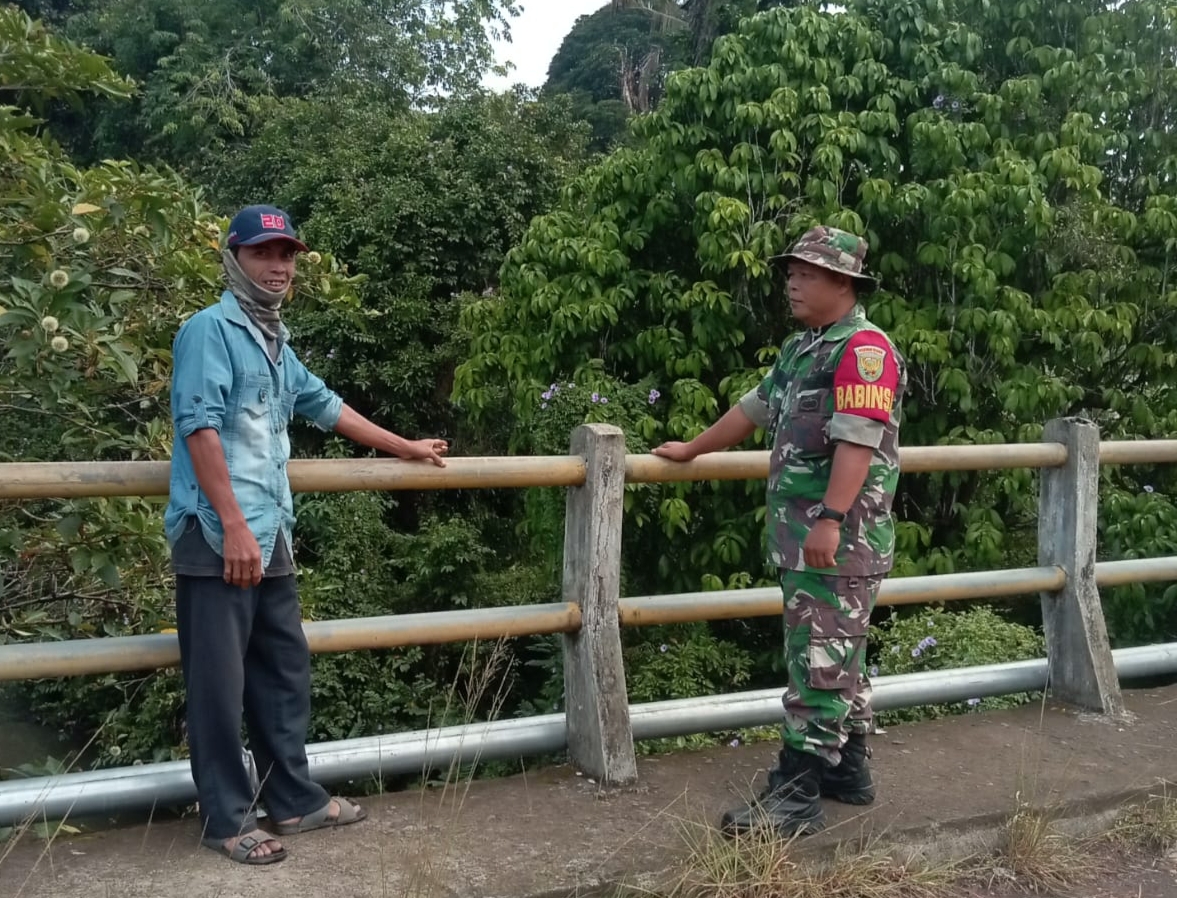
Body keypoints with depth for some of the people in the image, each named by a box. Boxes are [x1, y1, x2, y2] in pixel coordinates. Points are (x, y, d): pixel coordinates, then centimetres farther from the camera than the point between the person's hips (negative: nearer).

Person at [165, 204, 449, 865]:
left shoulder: (277, 345, 19)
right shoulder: (211, 329, -7)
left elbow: (327, 406, 31)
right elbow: (200, 427, -16)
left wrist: (406, 448, 37)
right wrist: (233, 526, -21)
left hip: (271, 536, 9)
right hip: (218, 537, -9)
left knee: (285, 672, 14)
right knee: (221, 685, 0)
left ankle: (296, 800, 26)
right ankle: (228, 820, 11)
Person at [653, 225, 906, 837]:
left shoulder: (864, 349, -13)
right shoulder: (802, 349, 18)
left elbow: (857, 442, -23)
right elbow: (754, 408, 28)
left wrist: (830, 521, -29)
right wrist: (691, 451, 34)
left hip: (839, 540, -10)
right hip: (801, 536, 10)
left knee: (820, 665, -6)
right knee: (836, 658, 16)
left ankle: (795, 797, -1)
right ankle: (849, 772, 28)